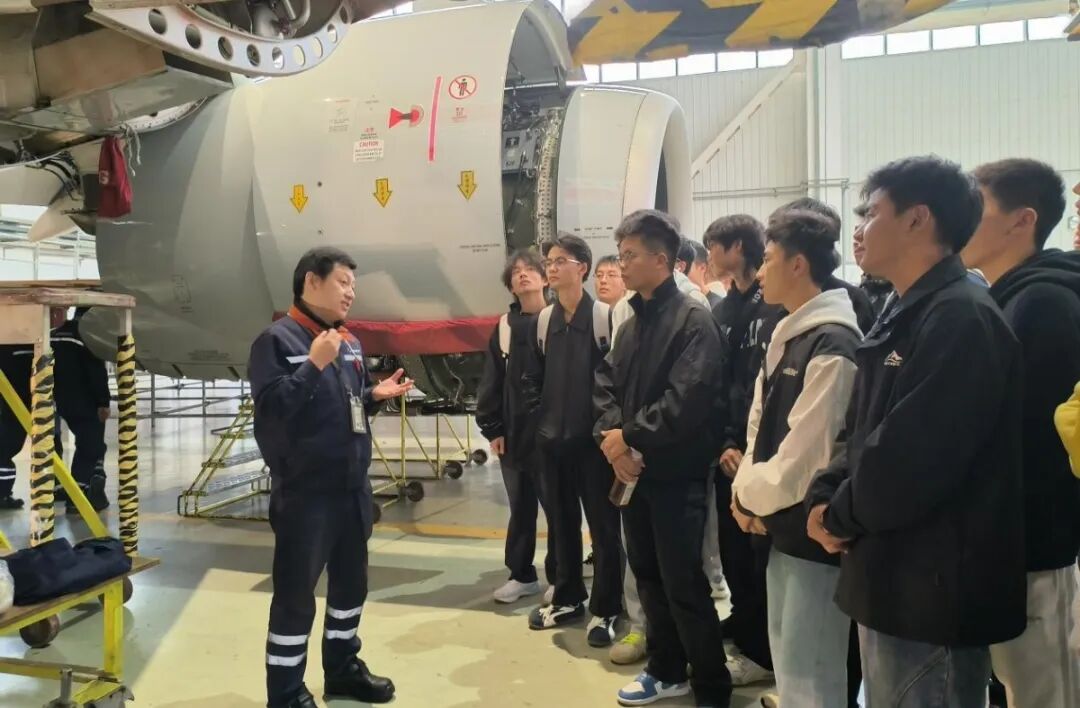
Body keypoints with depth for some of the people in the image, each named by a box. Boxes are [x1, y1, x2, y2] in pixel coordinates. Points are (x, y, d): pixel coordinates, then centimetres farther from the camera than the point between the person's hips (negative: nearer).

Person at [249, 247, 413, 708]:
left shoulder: (348, 343, 12)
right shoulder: (278, 339, -12)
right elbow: (270, 406, -22)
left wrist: (375, 395, 1)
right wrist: (314, 365, -26)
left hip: (352, 487, 8)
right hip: (304, 491, -8)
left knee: (351, 581, 19)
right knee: (295, 593, 2)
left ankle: (343, 668, 37)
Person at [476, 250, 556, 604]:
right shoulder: (505, 326, 8)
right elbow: (491, 381, 9)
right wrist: (491, 428, 3)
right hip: (513, 434, 4)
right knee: (520, 508, 15)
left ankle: (560, 579, 21)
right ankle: (522, 575, 29)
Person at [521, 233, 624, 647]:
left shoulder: (605, 316, -9)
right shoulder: (543, 321, 8)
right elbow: (531, 377, 16)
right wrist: (541, 416, 6)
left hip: (594, 439, -5)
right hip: (552, 440, 6)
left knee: (603, 525, 4)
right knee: (562, 522, 15)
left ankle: (606, 610, 17)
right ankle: (568, 599, 30)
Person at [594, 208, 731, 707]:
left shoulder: (693, 318, -12)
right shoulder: (632, 322, 13)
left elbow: (687, 400, -22)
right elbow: (606, 384, 9)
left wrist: (630, 436, -15)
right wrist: (611, 435, -9)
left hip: (677, 473, -8)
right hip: (632, 470, 8)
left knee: (683, 584, -1)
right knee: (648, 574, 17)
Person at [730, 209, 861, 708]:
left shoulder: (834, 347, -20)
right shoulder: (787, 335, 10)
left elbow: (805, 456, -23)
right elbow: (760, 424, 13)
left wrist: (749, 496, -7)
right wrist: (747, 492, -2)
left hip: (816, 534, -9)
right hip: (782, 528, 9)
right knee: (787, 665, 22)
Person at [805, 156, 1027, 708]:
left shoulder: (961, 318, -19)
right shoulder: (903, 318, 13)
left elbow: (909, 458, -27)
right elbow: (861, 433, 14)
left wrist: (841, 516, -10)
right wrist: (823, 496, -4)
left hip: (934, 588, -9)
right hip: (890, 577, 9)